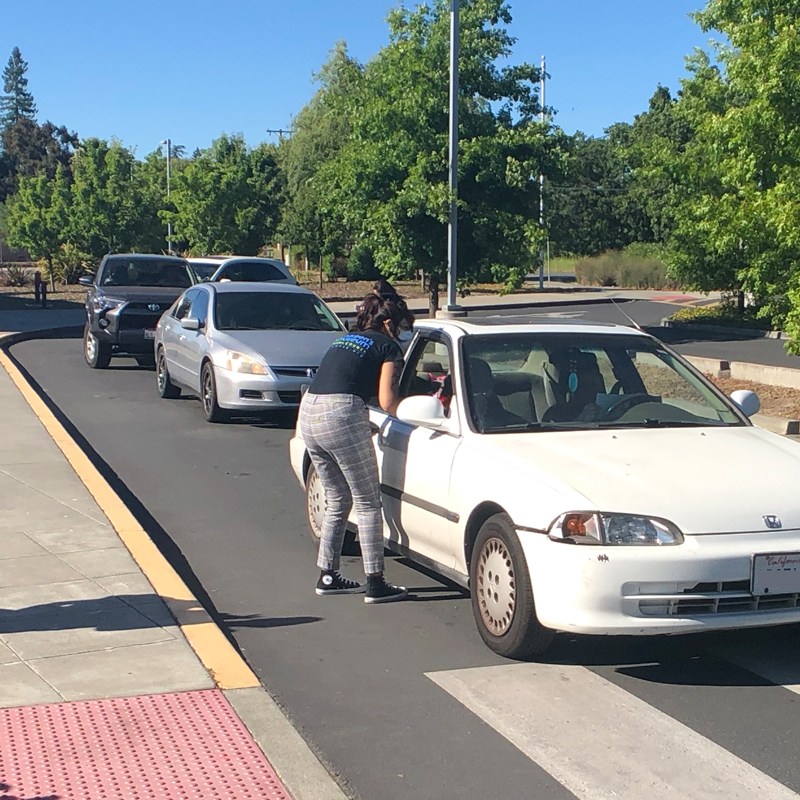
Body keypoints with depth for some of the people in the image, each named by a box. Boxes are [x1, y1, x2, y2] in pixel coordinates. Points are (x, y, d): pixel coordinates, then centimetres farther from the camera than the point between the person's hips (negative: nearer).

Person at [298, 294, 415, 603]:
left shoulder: (344, 340, 27)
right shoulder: (388, 347, 5)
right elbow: (387, 401, -4)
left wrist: (361, 420, 32)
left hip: (307, 415, 8)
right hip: (340, 417, -8)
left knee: (337, 500, 20)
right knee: (368, 504, 2)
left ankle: (327, 576, 23)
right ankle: (375, 584, 3)